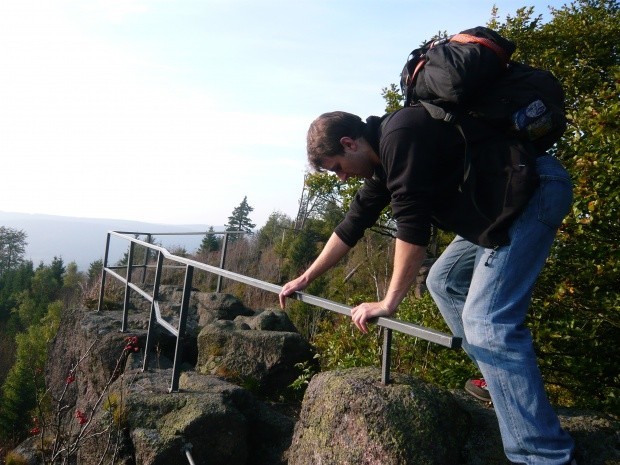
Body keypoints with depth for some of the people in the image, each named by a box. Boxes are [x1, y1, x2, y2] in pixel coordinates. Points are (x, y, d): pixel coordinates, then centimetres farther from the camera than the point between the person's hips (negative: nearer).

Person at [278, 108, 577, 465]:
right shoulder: (384, 156, 13)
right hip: (501, 205, 11)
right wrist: (306, 279, 25)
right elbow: (353, 225, 20)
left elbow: (413, 226, -22)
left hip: (536, 188, -11)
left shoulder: (400, 135, -18)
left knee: (487, 320, -18)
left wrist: (389, 302, -15)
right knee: (443, 282, 17)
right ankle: (504, 382, 21)